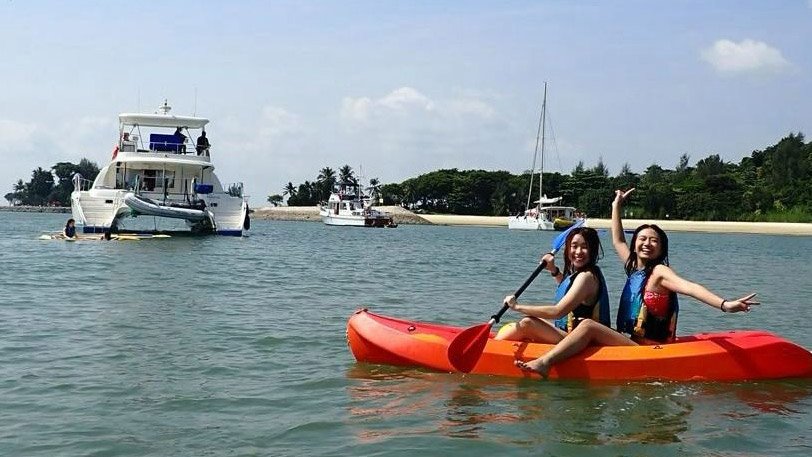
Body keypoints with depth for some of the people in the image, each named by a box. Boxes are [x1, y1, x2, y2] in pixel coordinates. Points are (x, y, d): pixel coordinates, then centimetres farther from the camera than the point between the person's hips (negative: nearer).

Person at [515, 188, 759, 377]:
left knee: (588, 326, -22)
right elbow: (618, 241, 30)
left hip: (648, 349, -9)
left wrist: (725, 304, -40)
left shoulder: (659, 271, -7)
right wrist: (616, 206, 35)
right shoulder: (634, 268, 16)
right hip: (635, 344, 9)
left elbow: (689, 287, -24)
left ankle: (544, 362, -34)